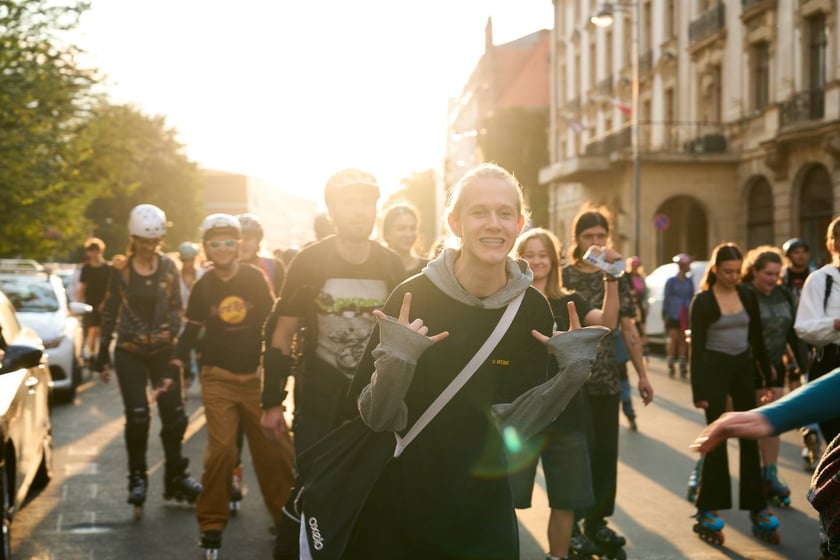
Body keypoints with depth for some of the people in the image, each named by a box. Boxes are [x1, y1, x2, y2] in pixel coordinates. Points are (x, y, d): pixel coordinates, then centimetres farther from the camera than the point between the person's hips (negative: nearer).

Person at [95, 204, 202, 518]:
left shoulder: (168, 267, 2)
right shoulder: (121, 271, -1)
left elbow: (176, 307, 8)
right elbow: (109, 313, 4)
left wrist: (171, 331, -12)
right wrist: (102, 355, 3)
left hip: (163, 351, 2)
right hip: (130, 353, -2)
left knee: (174, 415, 2)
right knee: (137, 417, -9)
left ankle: (175, 478, 16)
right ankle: (137, 479, 6)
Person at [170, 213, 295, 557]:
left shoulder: (256, 279, 0)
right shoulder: (202, 287, 3)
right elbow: (190, 332, 8)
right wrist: (174, 370, -1)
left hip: (257, 376, 1)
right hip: (218, 378, 0)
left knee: (275, 447, 1)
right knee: (221, 448, -9)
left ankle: (287, 515, 14)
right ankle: (211, 523, 2)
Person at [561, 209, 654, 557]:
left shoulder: (617, 277, 7)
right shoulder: (563, 277, -3)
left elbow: (628, 329, 9)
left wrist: (642, 375, 7)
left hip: (607, 378, 4)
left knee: (606, 450, 7)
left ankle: (597, 521, 19)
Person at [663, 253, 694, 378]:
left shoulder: (689, 281, 13)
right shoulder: (671, 281, 2)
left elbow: (692, 298, 15)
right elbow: (666, 298, 1)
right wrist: (665, 314, -4)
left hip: (685, 315, 4)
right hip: (674, 314, -4)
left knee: (683, 340, 6)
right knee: (673, 338, -9)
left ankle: (682, 365, 12)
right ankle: (670, 365, -4)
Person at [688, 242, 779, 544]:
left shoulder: (748, 296, 5)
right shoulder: (703, 301, -8)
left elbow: (757, 338, 12)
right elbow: (696, 347, -9)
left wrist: (767, 375, 11)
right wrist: (698, 391, -12)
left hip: (744, 368, 4)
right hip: (715, 369, -4)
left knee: (750, 439, 6)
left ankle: (757, 510, 12)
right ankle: (707, 511, 7)